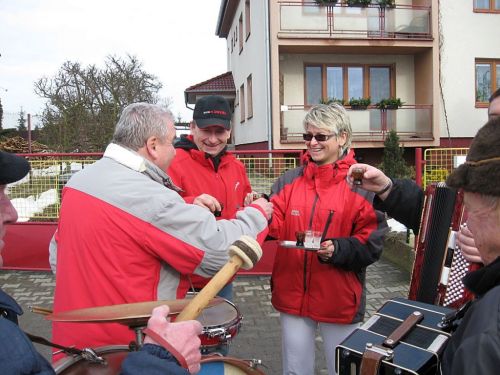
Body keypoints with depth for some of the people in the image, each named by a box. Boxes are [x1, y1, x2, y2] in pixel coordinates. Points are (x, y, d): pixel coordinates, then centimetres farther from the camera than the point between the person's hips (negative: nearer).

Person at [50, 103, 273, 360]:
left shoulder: (78, 179, 0)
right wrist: (257, 213, -5)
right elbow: (222, 249, -22)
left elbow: (57, 254, 9)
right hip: (127, 347, -8)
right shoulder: (151, 200, -26)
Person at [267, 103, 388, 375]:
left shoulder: (361, 185, -8)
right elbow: (277, 228, -2)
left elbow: (372, 243, -10)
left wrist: (338, 250, -27)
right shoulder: (289, 180, 4)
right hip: (293, 295, 3)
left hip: (339, 300, -3)